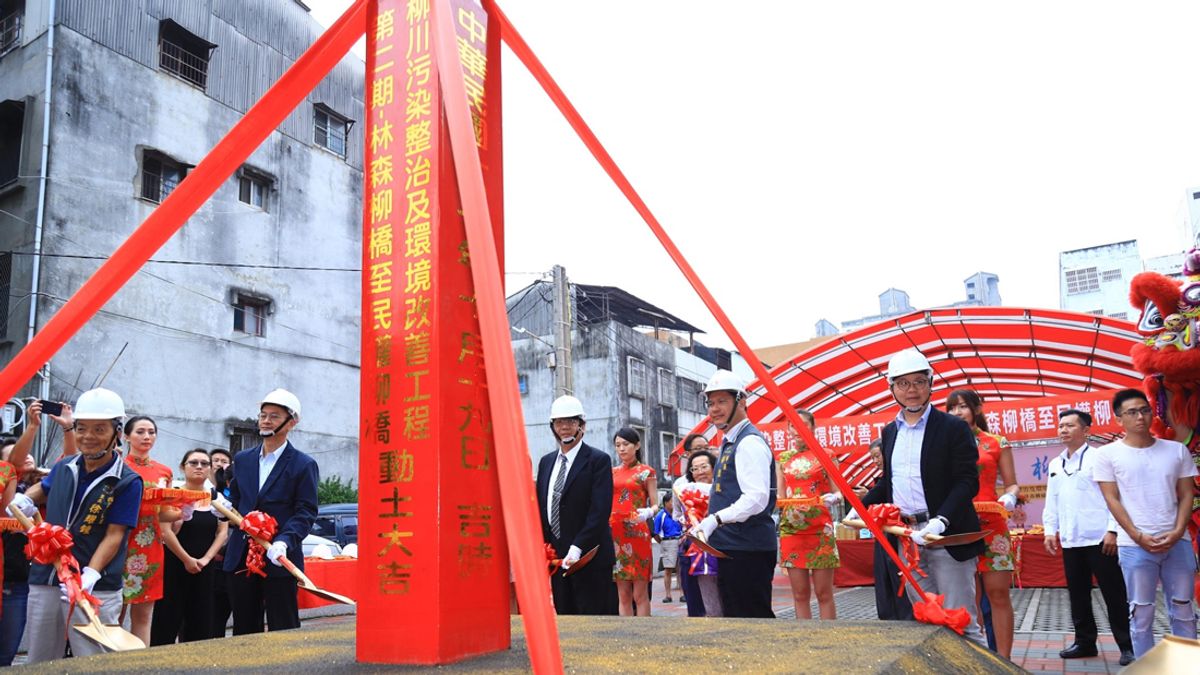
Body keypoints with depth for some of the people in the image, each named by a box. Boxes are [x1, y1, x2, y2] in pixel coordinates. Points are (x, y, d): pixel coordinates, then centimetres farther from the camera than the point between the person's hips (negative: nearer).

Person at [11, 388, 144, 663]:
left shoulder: (127, 482, -9)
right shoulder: (64, 468, 8)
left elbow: (114, 535, -13)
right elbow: (43, 488, 32)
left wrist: (90, 575, -27)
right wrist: (24, 499, 9)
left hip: (96, 588, -6)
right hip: (44, 581, 6)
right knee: (39, 664, 15)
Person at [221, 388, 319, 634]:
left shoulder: (303, 465, -2)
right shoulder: (242, 459, 15)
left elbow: (306, 512, -8)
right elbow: (235, 499, 21)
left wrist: (284, 542, -23)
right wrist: (223, 506, -2)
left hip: (279, 559, -5)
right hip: (241, 557, 5)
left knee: (283, 630, 0)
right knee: (244, 629, 12)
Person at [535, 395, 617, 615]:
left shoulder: (598, 460, -5)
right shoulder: (546, 462, 14)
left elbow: (600, 511, -13)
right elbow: (540, 508, 16)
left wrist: (577, 548, -19)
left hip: (590, 557, -6)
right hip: (557, 557, 6)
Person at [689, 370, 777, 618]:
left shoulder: (749, 442, -14)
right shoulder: (729, 442, 17)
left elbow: (757, 499, -24)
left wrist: (716, 519, -30)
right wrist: (705, 525, 17)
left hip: (748, 549, -10)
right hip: (731, 548, 10)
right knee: (733, 614, 16)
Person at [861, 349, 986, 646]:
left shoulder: (954, 428, -5)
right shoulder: (889, 431, 13)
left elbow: (967, 482, -12)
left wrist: (941, 521, -25)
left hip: (946, 536, -5)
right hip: (906, 537, 6)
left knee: (960, 622, -2)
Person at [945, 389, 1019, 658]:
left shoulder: (997, 443, 6)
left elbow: (1011, 484, 8)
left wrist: (1009, 499, -13)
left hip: (991, 524, -1)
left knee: (998, 593, -1)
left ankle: (1004, 660, 6)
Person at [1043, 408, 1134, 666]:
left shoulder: (1099, 457, -4)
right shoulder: (1055, 465, 15)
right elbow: (1051, 501, 18)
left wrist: (1113, 530, -15)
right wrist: (1050, 531, 10)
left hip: (1099, 538, -6)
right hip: (1070, 540, 6)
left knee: (1113, 594, -1)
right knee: (1078, 594, 12)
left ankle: (1128, 646, 7)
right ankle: (1085, 642, 21)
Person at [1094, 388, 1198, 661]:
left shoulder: (1177, 450, 9)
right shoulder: (1108, 454, 0)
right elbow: (1113, 500, -2)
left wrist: (1178, 532, -7)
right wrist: (1138, 537, -10)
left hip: (1177, 542, 3)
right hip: (1135, 545, -3)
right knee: (1141, 612, 1)